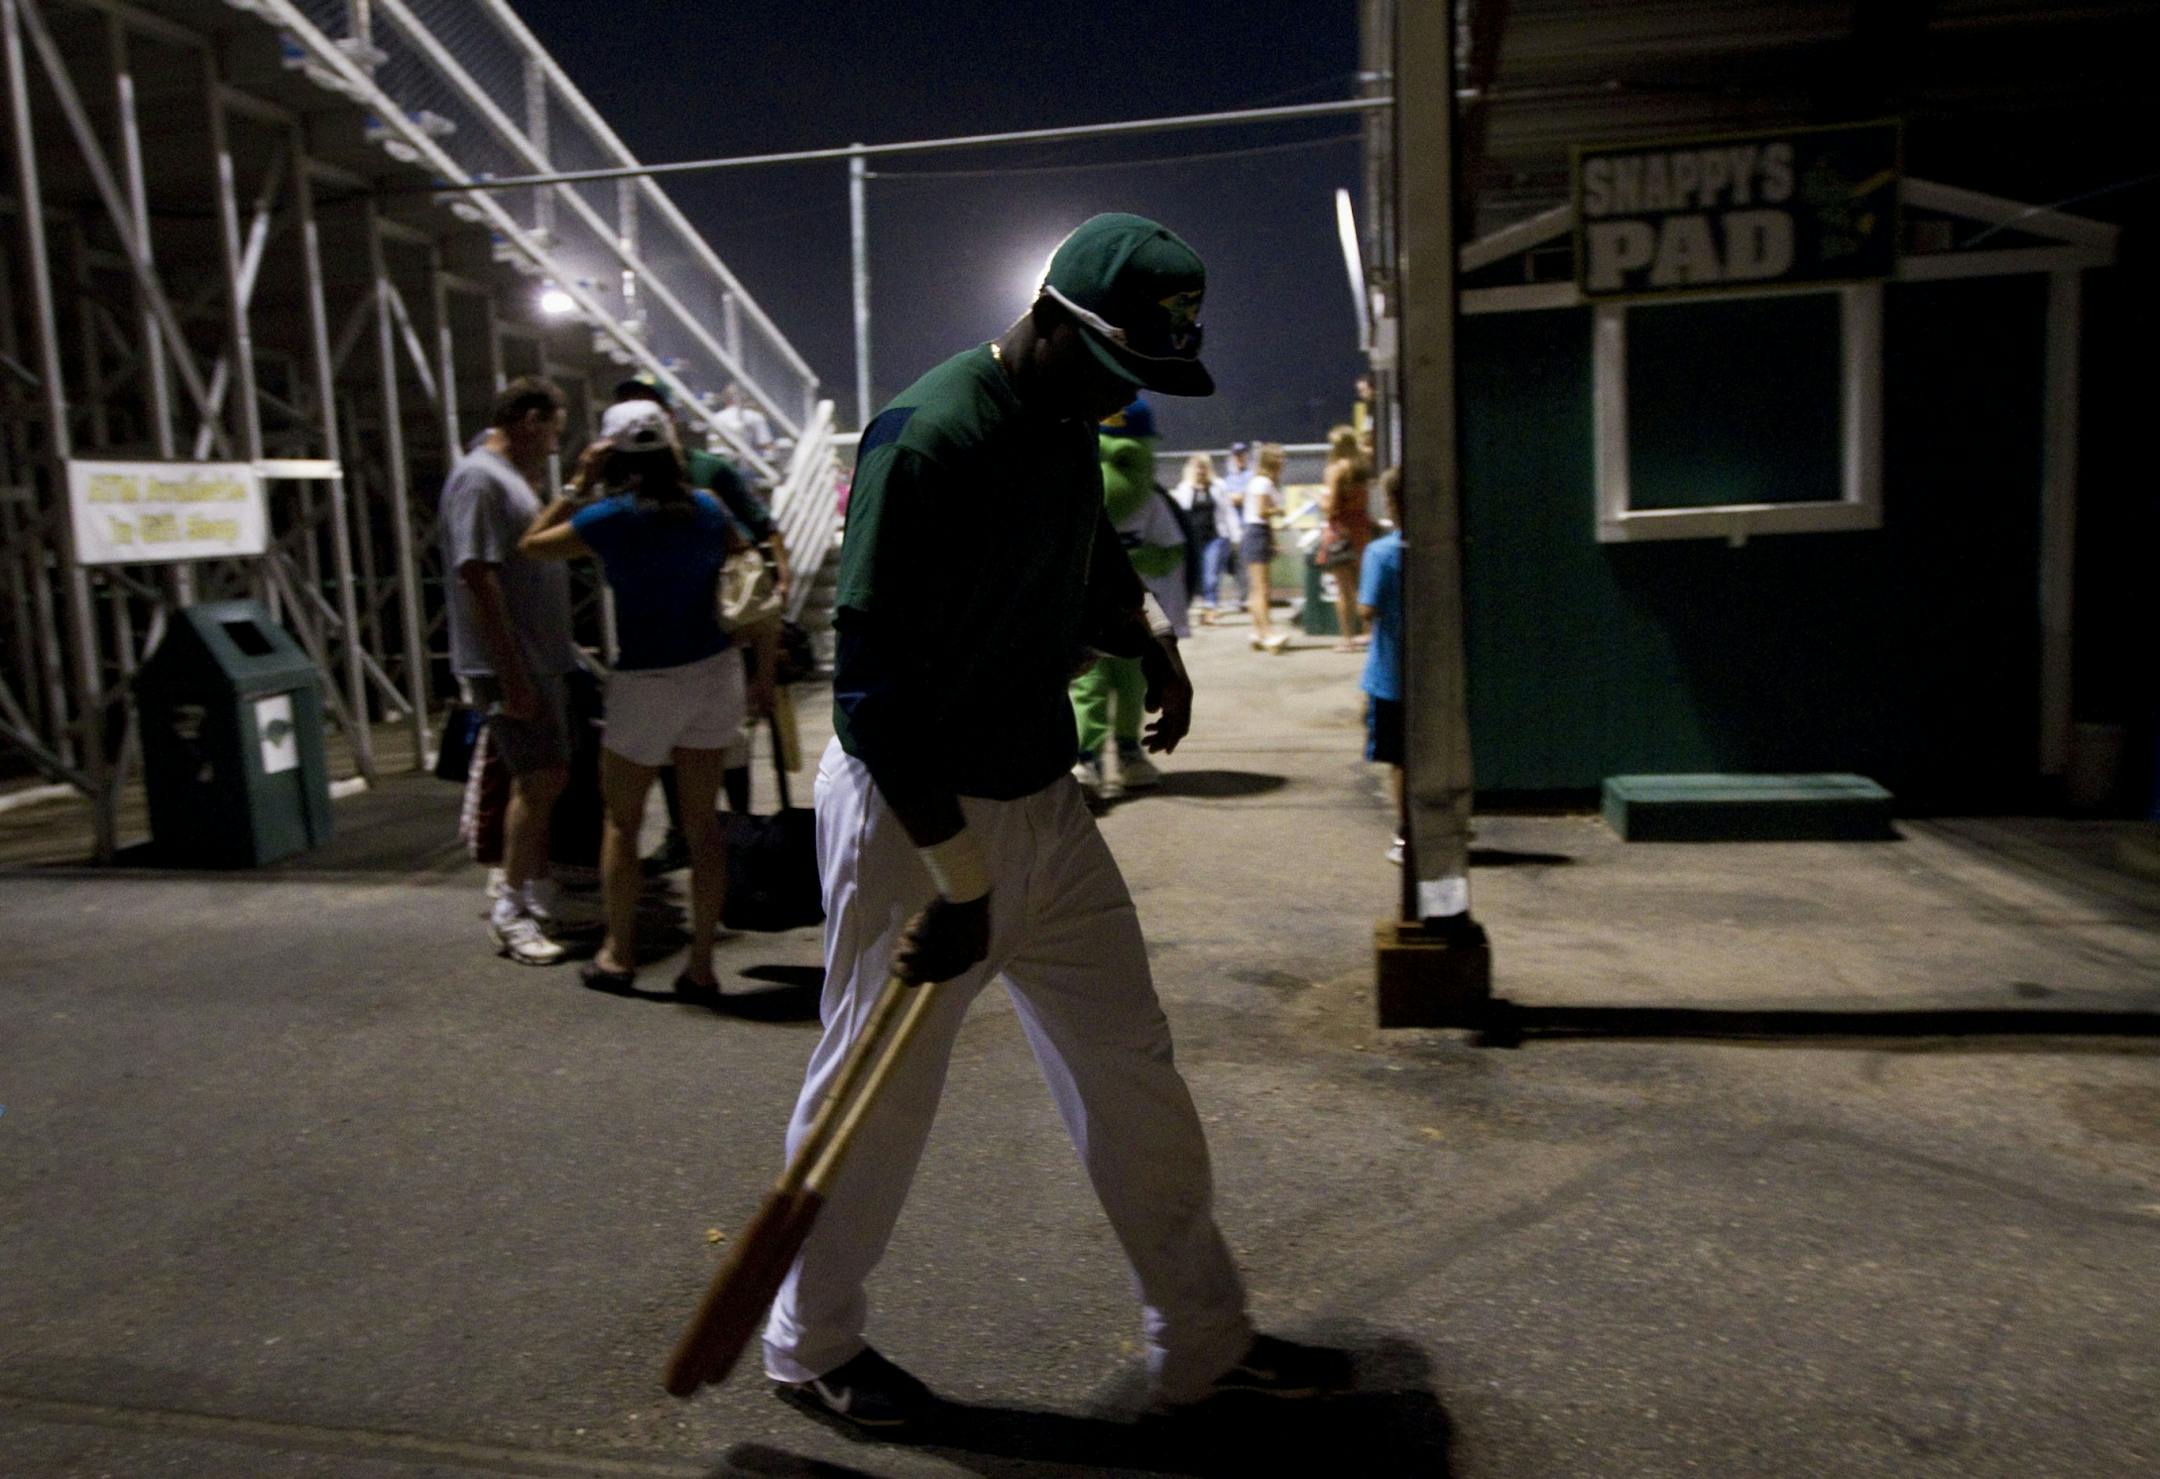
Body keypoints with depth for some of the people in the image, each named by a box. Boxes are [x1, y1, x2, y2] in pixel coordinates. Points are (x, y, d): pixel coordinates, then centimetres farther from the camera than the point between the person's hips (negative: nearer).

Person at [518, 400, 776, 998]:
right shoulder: (706, 508, 3)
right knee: (702, 823, 10)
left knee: (622, 823, 14)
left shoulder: (611, 517, -9)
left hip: (648, 683, -4)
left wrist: (579, 485, 5)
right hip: (715, 673, 4)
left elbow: (532, 544, 4)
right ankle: (701, 966, 14)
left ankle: (619, 956, 25)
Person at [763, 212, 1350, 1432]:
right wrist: (960, 881, -23)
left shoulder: (1071, 428, 6)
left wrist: (1148, 630, 2)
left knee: (1131, 1066, 12)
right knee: (878, 1092, 7)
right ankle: (813, 1344, 33)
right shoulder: (928, 438, -21)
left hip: (1045, 801, 8)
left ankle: (1204, 1343, 28)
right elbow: (877, 687, -25)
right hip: (914, 814, -8)